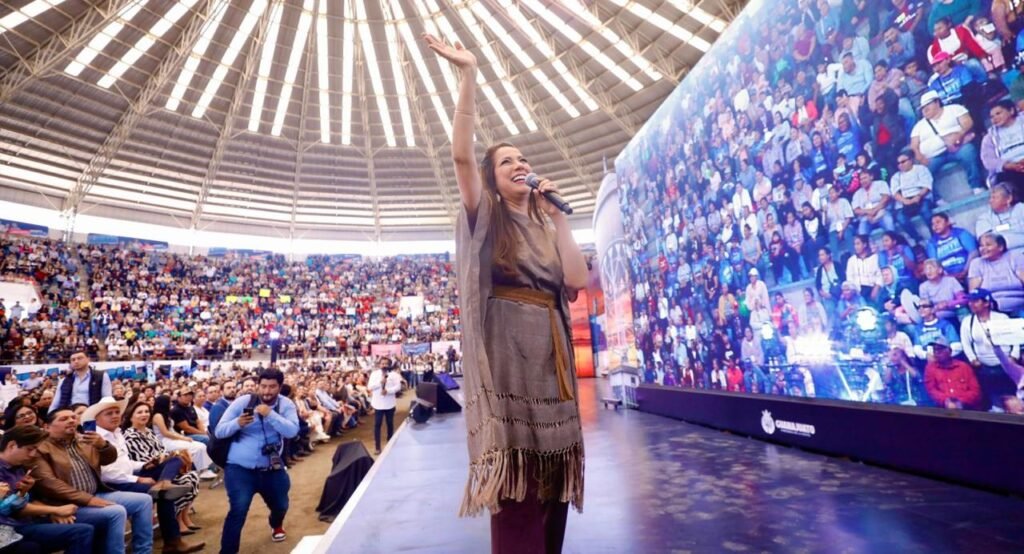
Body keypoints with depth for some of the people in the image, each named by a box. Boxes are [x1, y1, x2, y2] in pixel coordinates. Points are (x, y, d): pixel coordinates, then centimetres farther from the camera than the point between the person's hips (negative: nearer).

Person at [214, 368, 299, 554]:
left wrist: (270, 414, -32)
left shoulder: (286, 405, -8)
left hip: (271, 467, 2)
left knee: (280, 505, 19)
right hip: (240, 468, -2)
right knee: (238, 510, -17)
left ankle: (276, 526, 55)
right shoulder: (242, 402, -10)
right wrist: (237, 423, -29)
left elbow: (292, 431, -22)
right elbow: (219, 432, -8)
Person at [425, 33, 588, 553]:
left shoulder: (547, 228, 18)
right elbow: (462, 154, -11)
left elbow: (576, 280, 1)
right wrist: (468, 74, -14)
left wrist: (559, 218, 2)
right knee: (514, 479, -3)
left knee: (551, 476, 10)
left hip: (549, 352, 5)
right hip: (506, 349, -5)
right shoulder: (485, 218, 5)